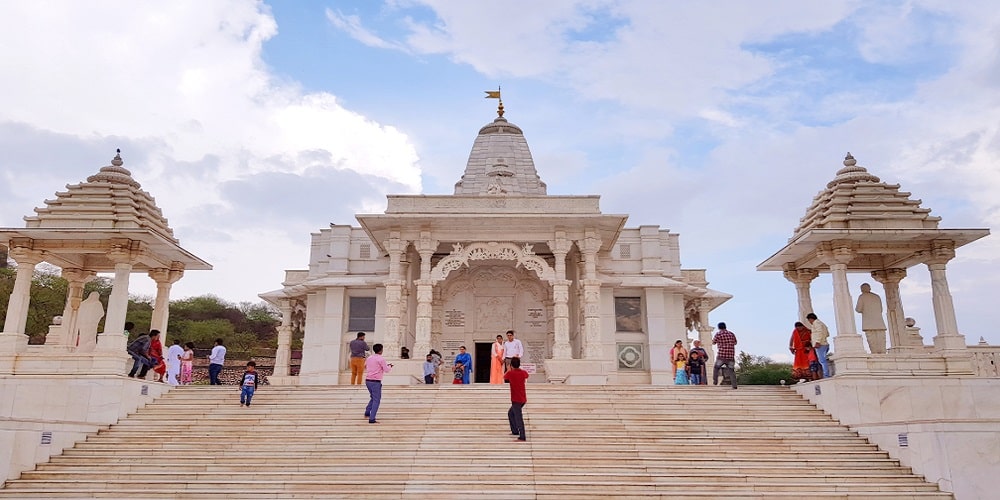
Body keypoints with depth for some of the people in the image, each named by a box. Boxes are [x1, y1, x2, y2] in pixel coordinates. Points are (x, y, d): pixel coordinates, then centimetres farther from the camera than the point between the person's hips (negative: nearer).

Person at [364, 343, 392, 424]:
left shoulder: (369, 358, 9)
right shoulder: (381, 359, -11)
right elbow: (386, 370, -8)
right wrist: (389, 366, 14)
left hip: (367, 380, 7)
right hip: (376, 382, -7)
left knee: (373, 397, 26)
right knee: (376, 400, -2)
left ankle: (367, 412, 26)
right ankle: (372, 419, -7)